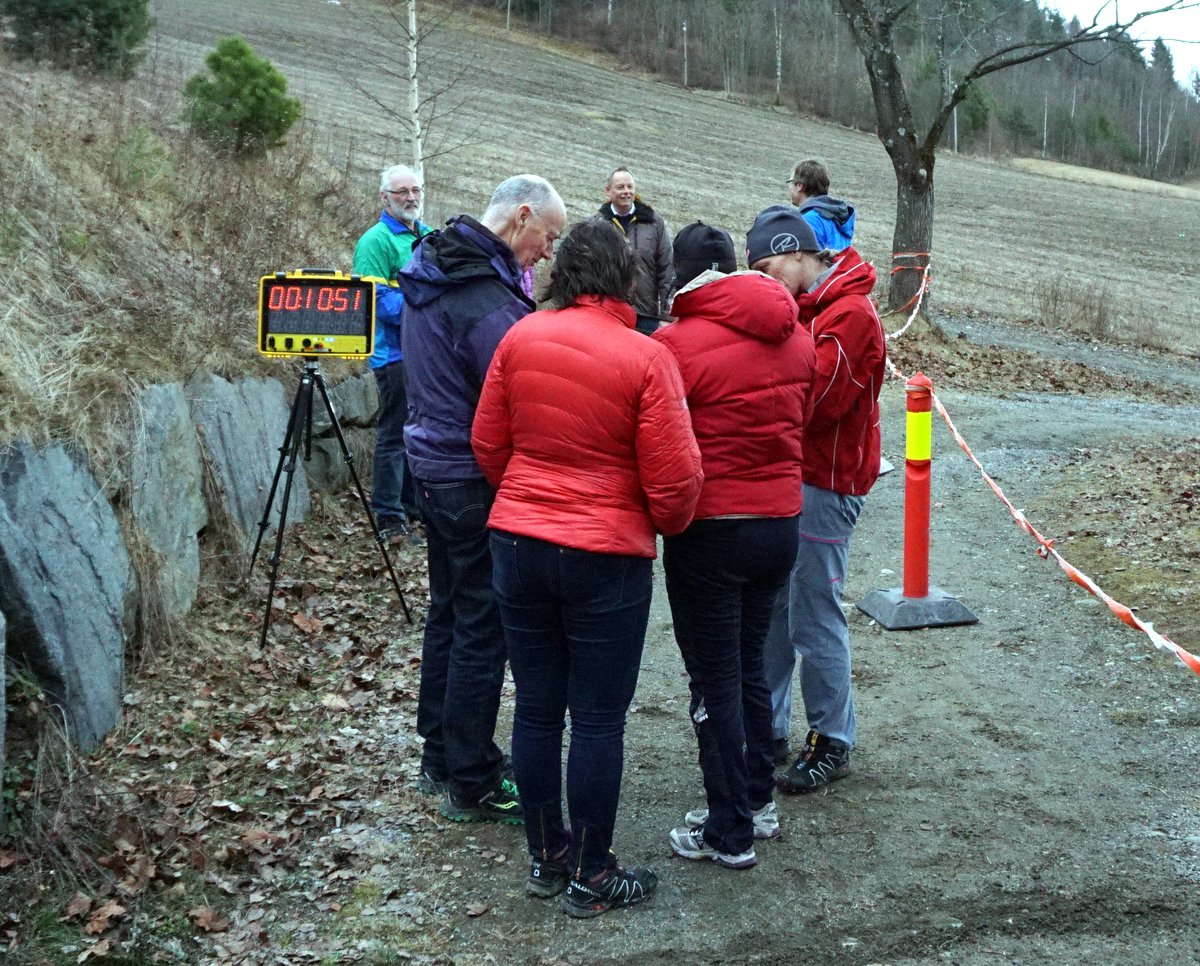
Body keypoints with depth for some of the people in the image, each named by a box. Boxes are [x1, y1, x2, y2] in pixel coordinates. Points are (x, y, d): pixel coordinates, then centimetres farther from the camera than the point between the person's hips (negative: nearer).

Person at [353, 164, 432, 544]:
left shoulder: (430, 237, 16)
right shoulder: (376, 241, -10)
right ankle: (390, 519, 3)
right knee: (394, 436, -3)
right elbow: (376, 299, -19)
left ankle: (417, 506, 29)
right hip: (396, 352, -8)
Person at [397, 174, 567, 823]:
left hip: (432, 468, 10)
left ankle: (441, 756, 33)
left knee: (447, 611, 19)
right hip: (476, 484, -10)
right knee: (482, 629, 0)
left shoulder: (430, 271, 8)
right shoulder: (486, 302, -24)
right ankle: (471, 785, 11)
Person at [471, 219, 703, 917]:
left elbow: (489, 444, 7)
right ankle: (590, 878, 18)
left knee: (537, 708, 14)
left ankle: (547, 857, 29)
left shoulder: (520, 338, -2)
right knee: (599, 719, 7)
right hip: (606, 556, -4)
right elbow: (674, 477, -13)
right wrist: (667, 525, 8)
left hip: (518, 543, 4)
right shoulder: (645, 357, -13)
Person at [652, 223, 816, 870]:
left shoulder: (679, 343, -17)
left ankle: (730, 833, 15)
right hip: (782, 522, 6)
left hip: (710, 531, -6)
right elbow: (798, 422, 11)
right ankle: (758, 802, 32)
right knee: (750, 667, 21)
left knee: (715, 682, 6)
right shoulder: (796, 337, 2)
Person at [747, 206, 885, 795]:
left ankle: (832, 743, 12)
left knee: (814, 617, -2)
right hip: (787, 474, 9)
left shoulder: (851, 314, -15)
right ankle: (767, 724, 25)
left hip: (825, 484, -9)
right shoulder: (802, 306, 14)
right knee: (769, 608, 13)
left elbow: (815, 397, -23)